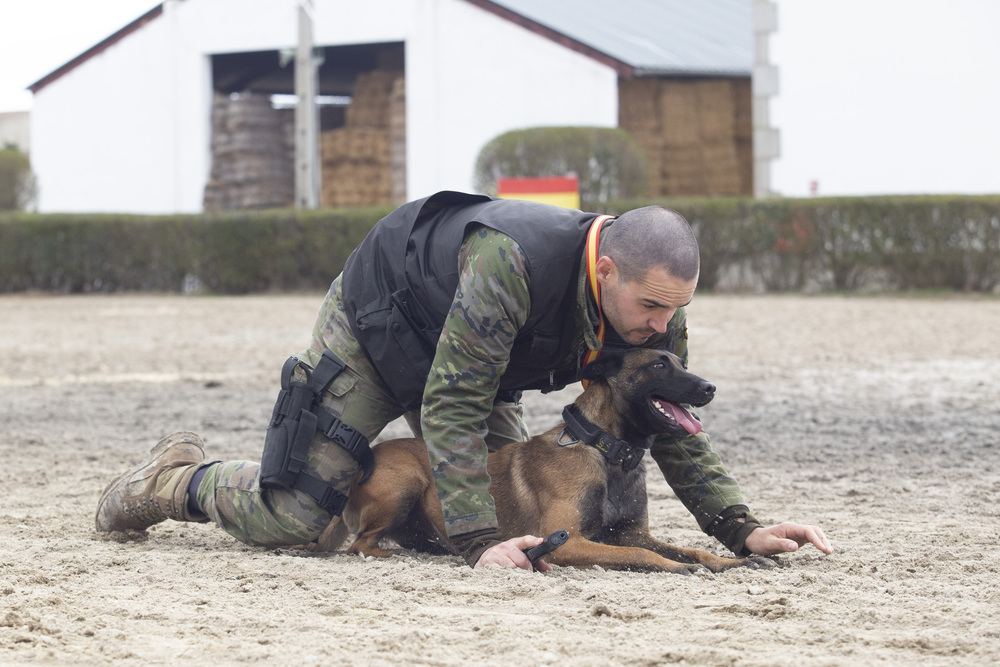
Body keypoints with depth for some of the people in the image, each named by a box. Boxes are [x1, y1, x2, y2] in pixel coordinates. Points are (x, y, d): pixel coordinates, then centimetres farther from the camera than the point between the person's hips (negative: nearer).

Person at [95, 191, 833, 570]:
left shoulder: (656, 306, -21)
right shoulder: (511, 263, -43)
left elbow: (675, 429, -10)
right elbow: (453, 407, -41)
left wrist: (741, 528, -21)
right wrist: (481, 542, -46)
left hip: (474, 362, 7)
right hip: (375, 329, -7)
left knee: (520, 510, 6)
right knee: (289, 519, -12)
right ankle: (179, 478, 17)